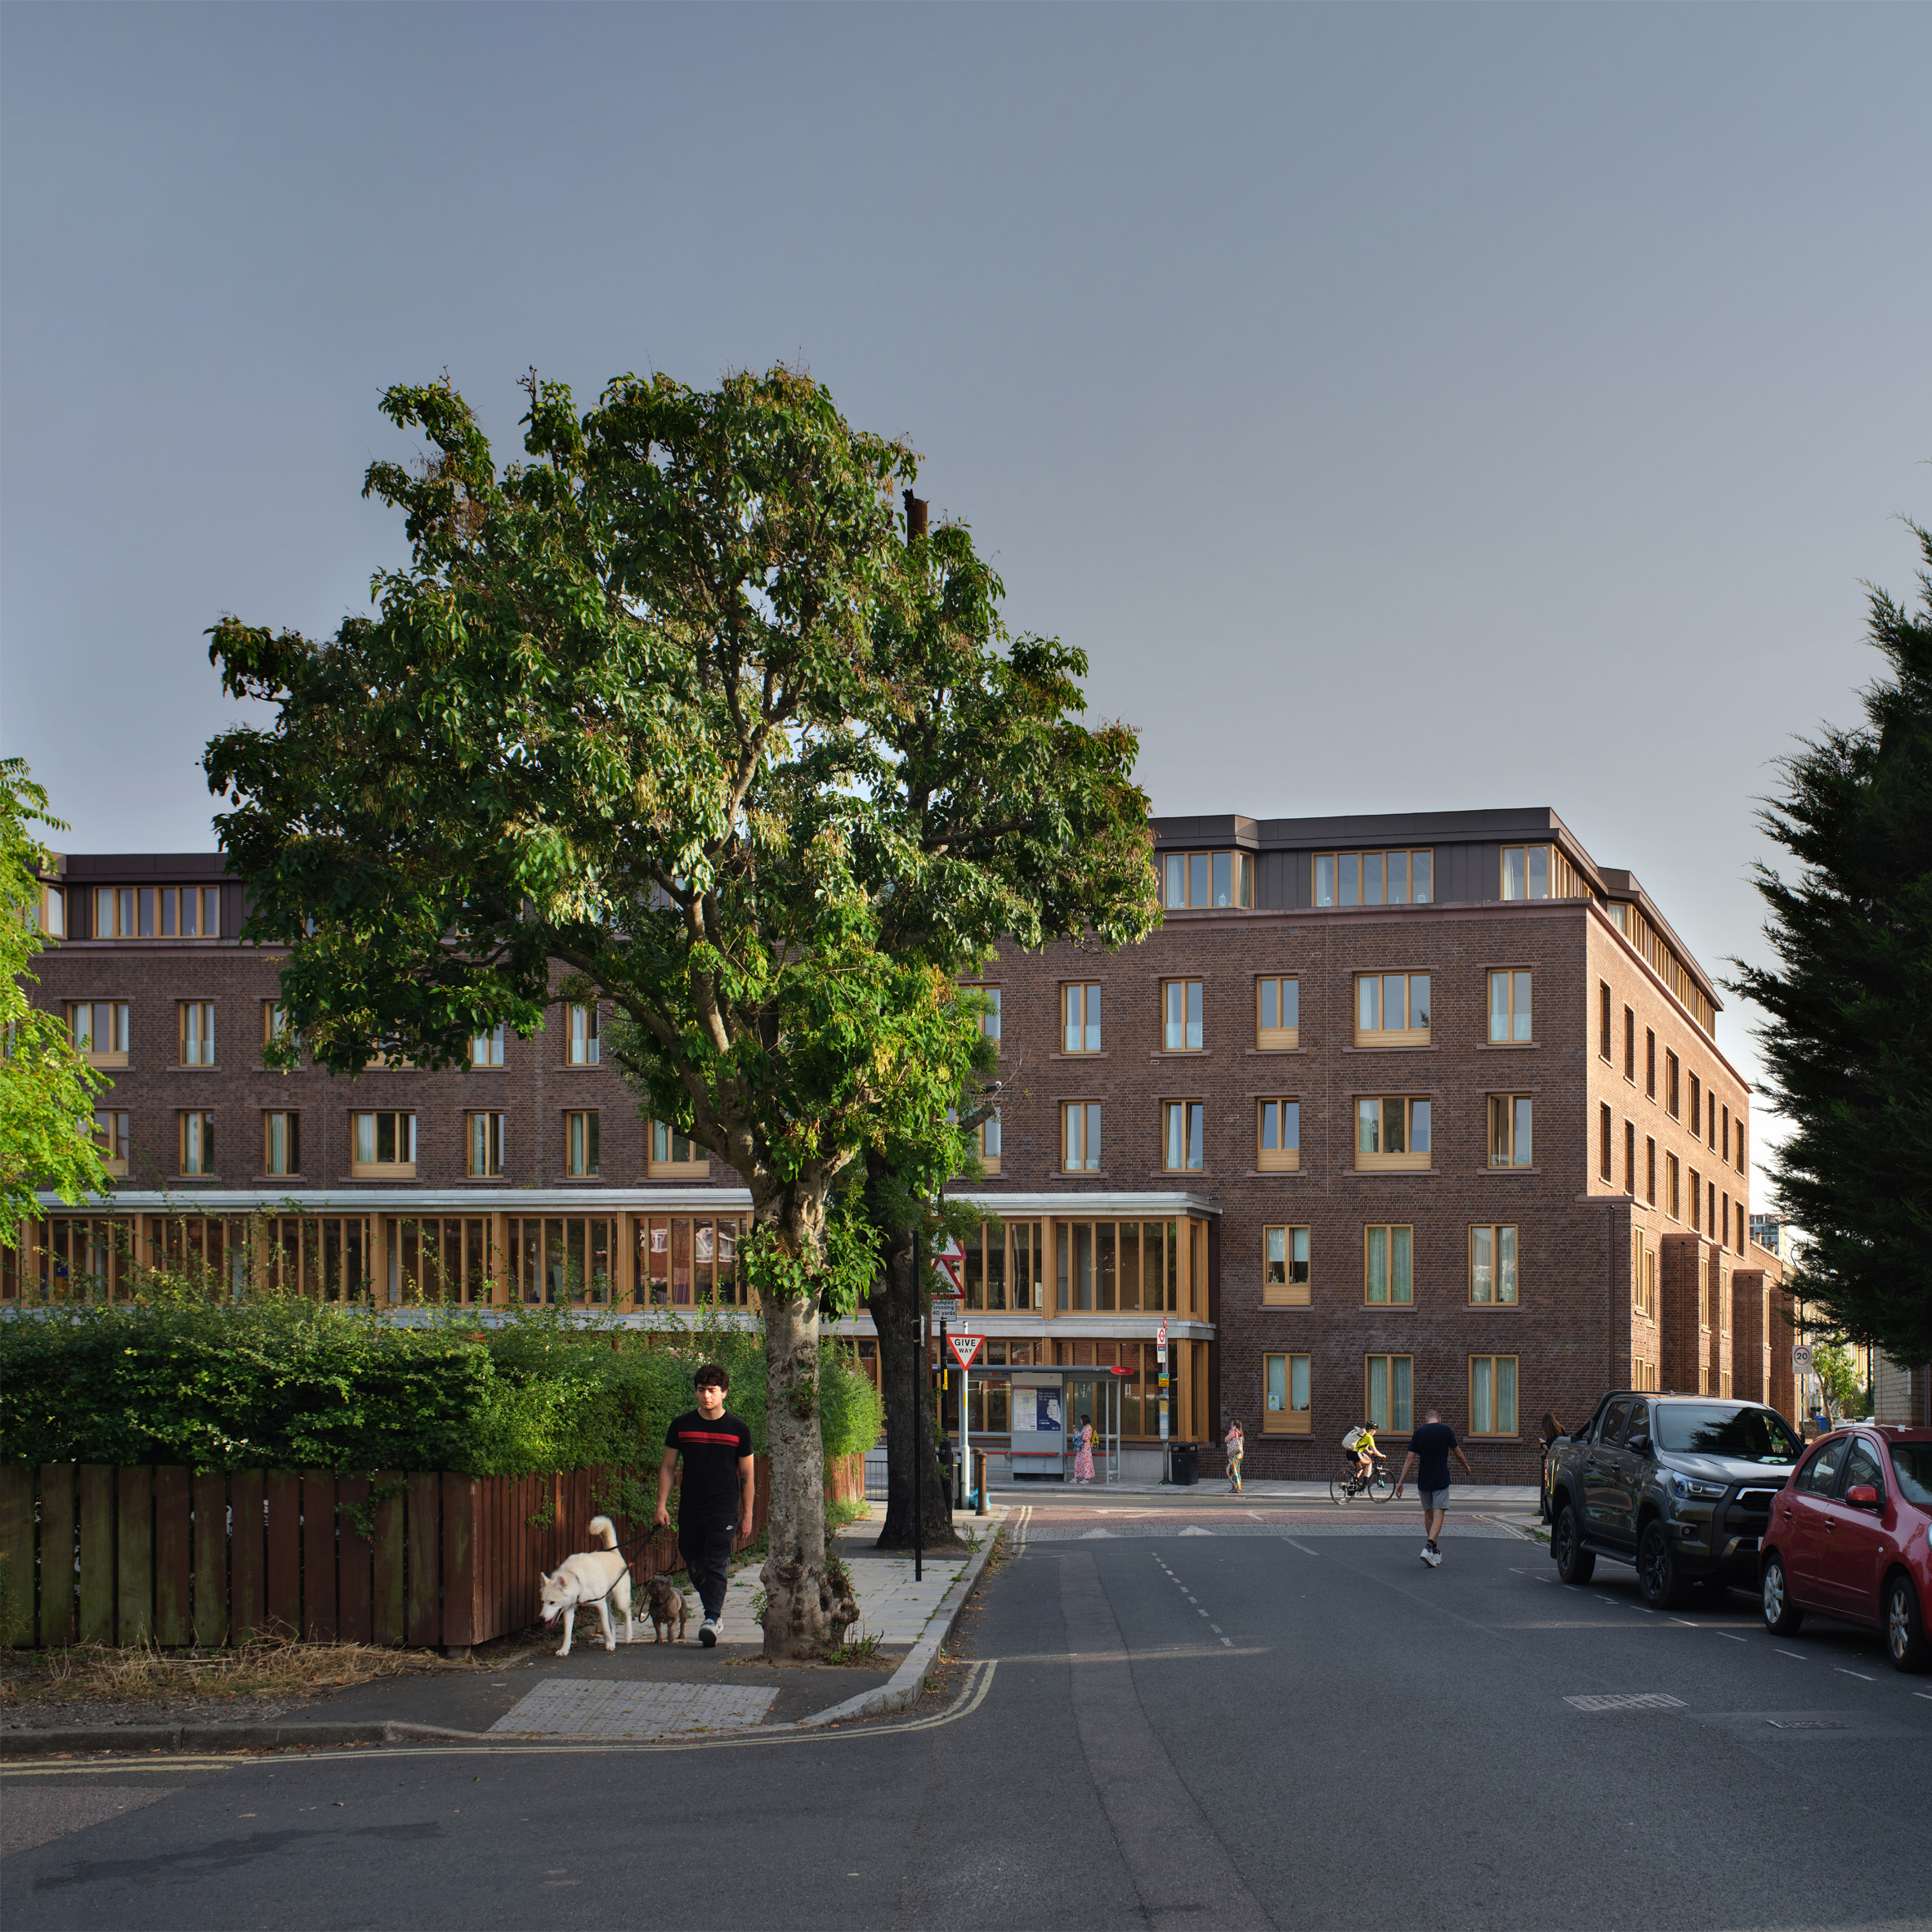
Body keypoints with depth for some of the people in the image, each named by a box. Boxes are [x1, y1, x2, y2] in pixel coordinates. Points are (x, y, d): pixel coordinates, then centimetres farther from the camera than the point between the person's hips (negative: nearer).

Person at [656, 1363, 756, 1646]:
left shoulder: (737, 1430, 1)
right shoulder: (681, 1426, 4)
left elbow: (746, 1476, 6)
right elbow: (668, 1467, 9)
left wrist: (747, 1516, 4)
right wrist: (662, 1505, 1)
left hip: (724, 1509, -3)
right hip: (690, 1509, 3)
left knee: (717, 1565, -13)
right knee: (695, 1566, 8)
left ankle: (712, 1621, -18)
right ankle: (715, 1610, 27)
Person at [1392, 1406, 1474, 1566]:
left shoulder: (1419, 1432, 1)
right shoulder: (1446, 1430, -4)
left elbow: (1410, 1459, -3)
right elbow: (1458, 1453, 3)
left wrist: (1401, 1482, -1)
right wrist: (1467, 1468, 23)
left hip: (1423, 1480, 3)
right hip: (1441, 1480, -3)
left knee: (1428, 1513, 16)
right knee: (1438, 1514, -6)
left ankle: (1434, 1551, 24)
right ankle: (1429, 1548, -25)